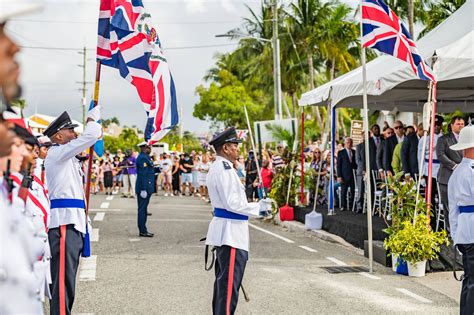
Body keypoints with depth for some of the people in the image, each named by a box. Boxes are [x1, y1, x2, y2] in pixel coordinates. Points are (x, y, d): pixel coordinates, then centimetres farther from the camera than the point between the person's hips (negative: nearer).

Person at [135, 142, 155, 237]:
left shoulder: (145, 157, 16)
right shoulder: (142, 158, -16)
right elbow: (142, 174, -22)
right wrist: (143, 189, -24)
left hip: (147, 188, 11)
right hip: (144, 188, -11)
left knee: (143, 209, 13)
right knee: (142, 209, -6)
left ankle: (143, 230, 19)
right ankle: (142, 231, -3)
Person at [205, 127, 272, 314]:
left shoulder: (217, 167, 15)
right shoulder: (225, 169, -17)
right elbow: (232, 203, -21)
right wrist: (258, 207, -13)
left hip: (223, 229, 11)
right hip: (230, 231, -11)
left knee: (223, 281, 19)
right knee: (229, 284, -9)